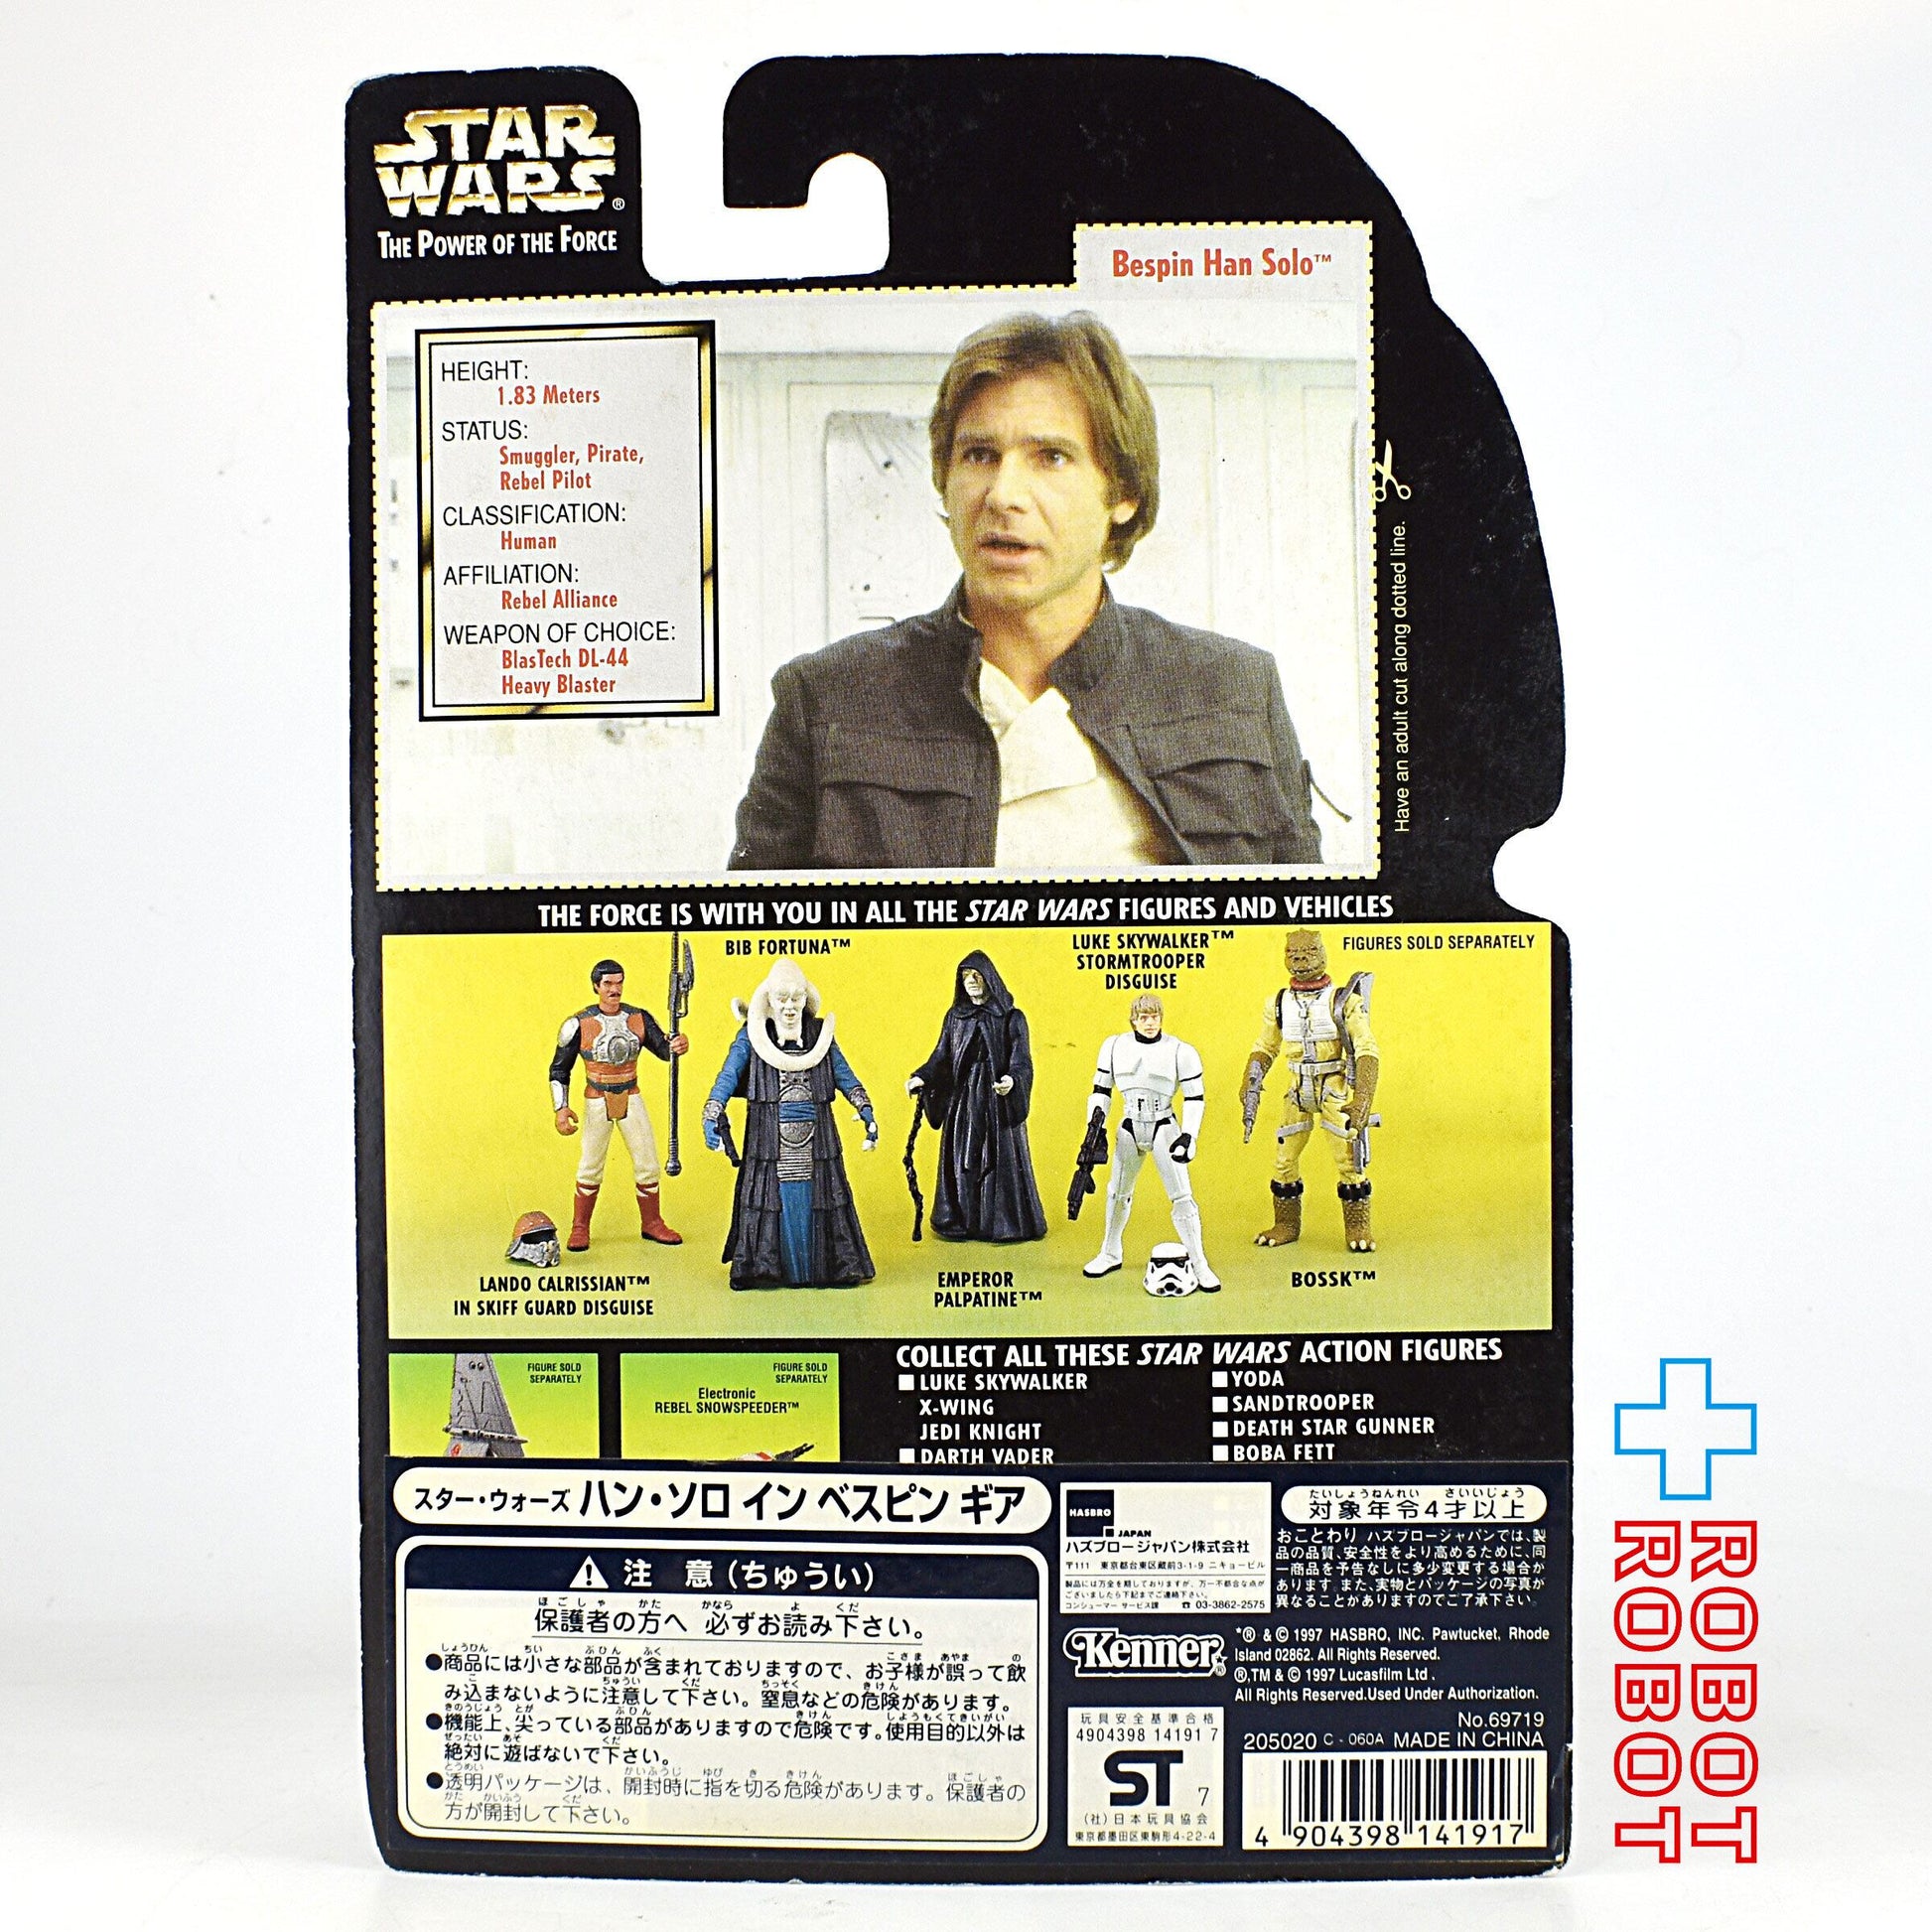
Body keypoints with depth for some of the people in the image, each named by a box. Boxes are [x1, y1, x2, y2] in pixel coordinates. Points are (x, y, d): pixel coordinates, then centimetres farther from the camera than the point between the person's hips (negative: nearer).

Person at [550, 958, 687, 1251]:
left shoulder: (639, 1018, -2)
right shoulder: (579, 1024, -9)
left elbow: (662, 1049, -11)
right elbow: (559, 1069, -2)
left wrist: (677, 1045, -35)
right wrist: (561, 1107, -12)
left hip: (631, 1098, 3)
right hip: (597, 1101, -2)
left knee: (648, 1163, 5)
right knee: (591, 1167, 3)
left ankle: (651, 1224, 21)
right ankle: (580, 1228, 19)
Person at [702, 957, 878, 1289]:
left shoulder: (819, 1032, 8)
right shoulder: (753, 1035, 2)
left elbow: (843, 1074, 6)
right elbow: (729, 1074, -8)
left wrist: (866, 1112, -6)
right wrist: (712, 1113, -23)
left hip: (816, 1137, 2)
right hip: (769, 1137, -2)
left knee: (814, 1199, 4)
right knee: (772, 1199, 0)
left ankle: (822, 1268, 15)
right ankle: (763, 1268, 12)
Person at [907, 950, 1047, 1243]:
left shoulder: (1011, 1018, -1)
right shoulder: (954, 1016, 9)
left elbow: (1021, 1060, -10)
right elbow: (941, 1056, 6)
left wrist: (1011, 1080, -31)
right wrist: (922, 1078, -13)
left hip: (998, 1100, -3)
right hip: (963, 1101, 3)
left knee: (1002, 1160, 0)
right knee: (961, 1162, 4)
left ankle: (1006, 1221, 9)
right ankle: (960, 1221, 11)